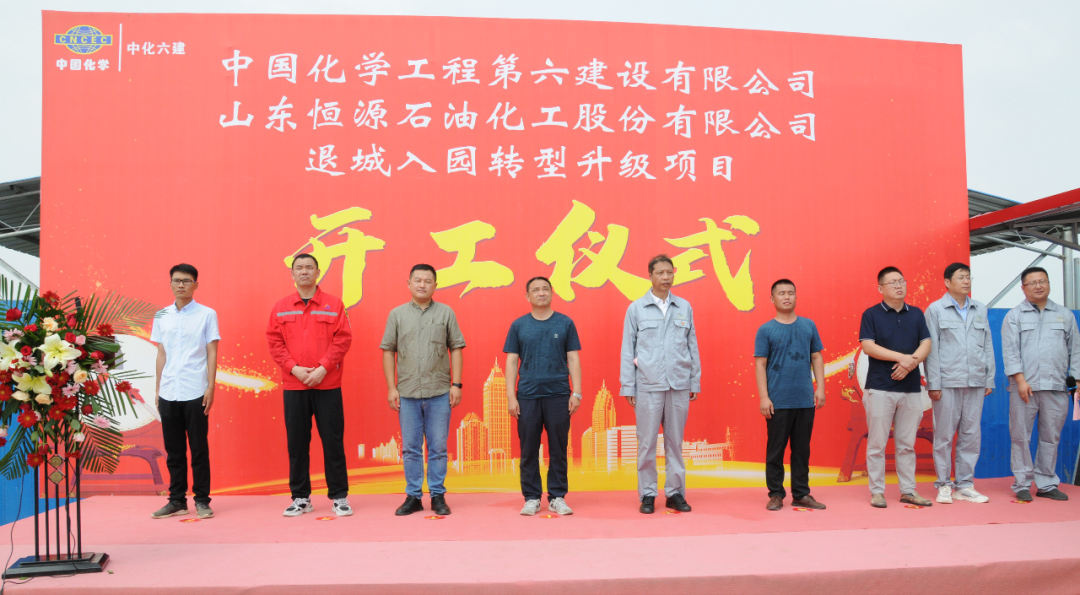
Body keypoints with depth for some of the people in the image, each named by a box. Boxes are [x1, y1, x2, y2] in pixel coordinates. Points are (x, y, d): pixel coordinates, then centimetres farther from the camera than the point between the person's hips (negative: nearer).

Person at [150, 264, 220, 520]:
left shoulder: (207, 314, 0)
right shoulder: (162, 316, 10)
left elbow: (212, 353, -1)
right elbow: (161, 354, 13)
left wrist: (211, 387, -8)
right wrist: (157, 389, 10)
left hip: (195, 392, -3)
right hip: (168, 393, 4)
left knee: (199, 448, 2)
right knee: (173, 450, 9)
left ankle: (202, 500, 11)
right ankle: (177, 500, 18)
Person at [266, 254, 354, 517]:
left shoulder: (334, 305, 3)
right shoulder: (281, 308, 9)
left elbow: (343, 339, -4)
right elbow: (275, 342, 4)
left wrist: (323, 369, -13)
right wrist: (294, 368, -9)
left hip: (327, 385, -2)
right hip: (293, 386, 2)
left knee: (333, 441, 2)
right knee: (296, 442, 6)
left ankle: (339, 497, 12)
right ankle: (301, 498, 17)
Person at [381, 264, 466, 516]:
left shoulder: (446, 313, 5)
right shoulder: (397, 314, 7)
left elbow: (456, 349, 4)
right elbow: (388, 351, 6)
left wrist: (456, 384, -3)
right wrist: (391, 388, 0)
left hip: (439, 392, -1)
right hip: (407, 393, 1)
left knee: (438, 448, 4)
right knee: (410, 448, 7)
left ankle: (438, 496, 15)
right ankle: (413, 496, 17)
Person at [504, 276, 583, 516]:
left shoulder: (565, 323, 5)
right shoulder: (518, 325, 6)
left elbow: (573, 360, 5)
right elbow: (511, 362, 5)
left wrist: (577, 392, -3)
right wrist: (511, 396, -2)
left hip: (558, 395, 0)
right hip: (527, 396, 0)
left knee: (558, 449, 5)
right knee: (529, 450, 5)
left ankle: (557, 497, 15)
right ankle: (531, 498, 15)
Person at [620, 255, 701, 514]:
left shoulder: (685, 307, 8)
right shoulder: (636, 308, 2)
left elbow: (692, 347, 10)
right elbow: (628, 350, 2)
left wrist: (695, 382, 7)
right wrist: (627, 387, -2)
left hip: (679, 385, 2)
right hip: (648, 385, -2)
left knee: (675, 441, 8)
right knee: (647, 442, 2)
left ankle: (675, 492, 18)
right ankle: (647, 495, 13)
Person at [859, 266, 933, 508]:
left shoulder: (916, 314, 12)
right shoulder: (871, 314, -1)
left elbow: (926, 344, 5)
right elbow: (868, 346, -10)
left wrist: (911, 363, -13)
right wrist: (902, 357, -16)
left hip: (911, 387, 4)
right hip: (880, 387, -4)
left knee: (907, 444, 10)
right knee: (877, 443, -1)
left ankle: (908, 491, 18)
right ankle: (877, 491, 7)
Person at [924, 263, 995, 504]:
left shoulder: (980, 309, 13)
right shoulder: (936, 310, 2)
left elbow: (988, 346, 13)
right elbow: (931, 349, -2)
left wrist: (989, 379, 8)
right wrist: (933, 383, -7)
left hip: (975, 383, 4)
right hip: (947, 382, -4)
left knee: (972, 434, 6)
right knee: (944, 434, 1)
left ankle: (964, 485, 15)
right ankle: (944, 485, 10)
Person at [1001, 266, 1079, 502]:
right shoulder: (1015, 316, 6)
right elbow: (1010, 350, -1)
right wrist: (1020, 379, -11)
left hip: (1056, 387, 3)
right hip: (1025, 387, -2)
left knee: (1051, 438, 6)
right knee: (1021, 437, -1)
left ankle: (1046, 484, 16)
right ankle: (1022, 485, 7)